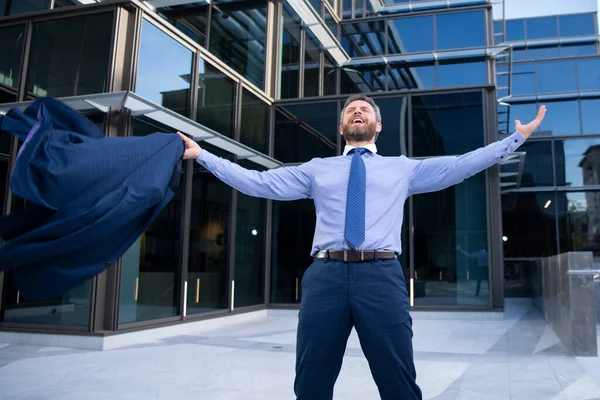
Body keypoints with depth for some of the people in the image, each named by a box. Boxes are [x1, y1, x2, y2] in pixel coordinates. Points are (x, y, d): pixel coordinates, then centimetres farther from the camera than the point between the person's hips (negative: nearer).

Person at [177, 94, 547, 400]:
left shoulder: (403, 168, 20)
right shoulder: (317, 169, 21)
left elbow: (461, 166, 15)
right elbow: (258, 182, 18)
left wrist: (517, 138, 11)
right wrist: (201, 154, 16)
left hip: (382, 276, -1)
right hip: (325, 276, 1)